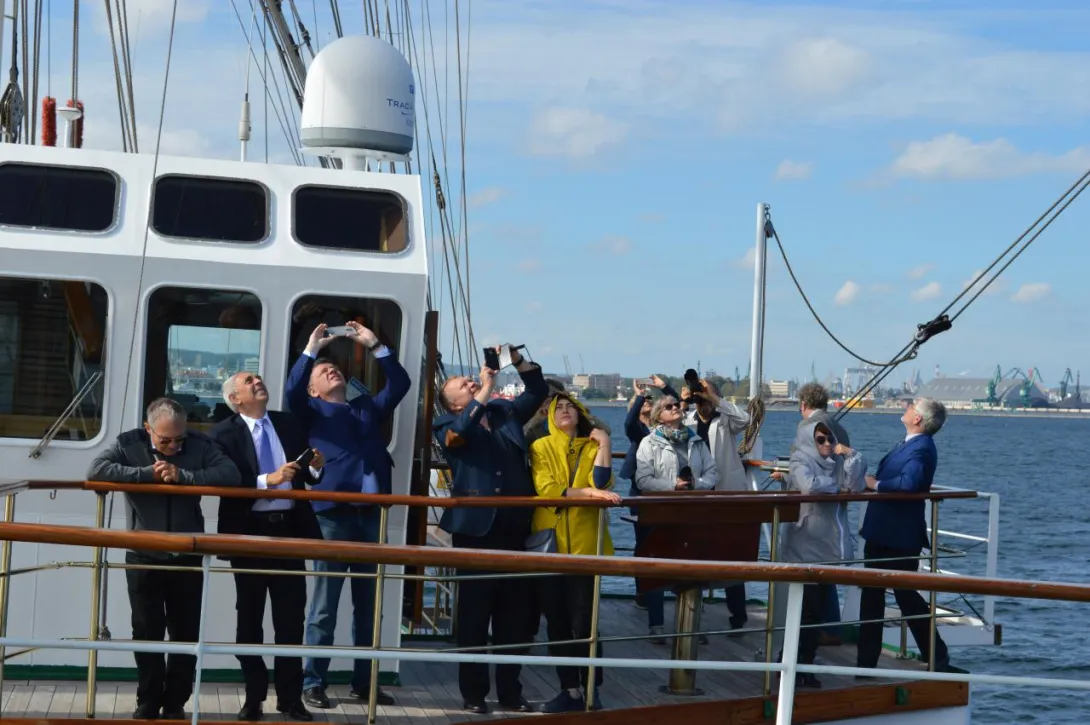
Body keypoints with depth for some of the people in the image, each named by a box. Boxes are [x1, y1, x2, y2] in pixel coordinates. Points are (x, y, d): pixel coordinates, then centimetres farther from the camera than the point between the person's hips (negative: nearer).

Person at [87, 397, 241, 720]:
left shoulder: (199, 444, -2)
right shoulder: (129, 444, -4)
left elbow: (231, 475, -14)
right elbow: (96, 470, -18)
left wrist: (182, 475, -22)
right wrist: (148, 473, -21)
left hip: (187, 557, 1)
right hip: (143, 557, -1)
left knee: (186, 633, 5)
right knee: (147, 632, 3)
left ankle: (175, 704, 16)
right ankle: (148, 704, 13)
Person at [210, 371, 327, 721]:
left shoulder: (290, 424, 10)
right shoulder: (223, 434, -5)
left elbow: (303, 474, 16)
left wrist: (314, 468, -5)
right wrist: (267, 480, -23)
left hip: (289, 529, 3)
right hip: (249, 532, -3)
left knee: (291, 617, 6)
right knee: (249, 617, 8)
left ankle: (290, 697, 15)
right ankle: (254, 696, 19)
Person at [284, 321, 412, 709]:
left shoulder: (368, 406, 22)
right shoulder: (313, 411, 11)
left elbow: (400, 383, 14)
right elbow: (292, 390, -8)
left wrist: (374, 346, 10)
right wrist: (311, 349, -6)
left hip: (371, 514, 4)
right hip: (333, 514, -4)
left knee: (368, 604, 9)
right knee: (324, 605, -2)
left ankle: (362, 682, 16)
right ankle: (313, 683, 4)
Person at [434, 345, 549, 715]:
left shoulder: (505, 412, 15)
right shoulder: (450, 426, 1)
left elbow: (538, 390, 19)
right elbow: (460, 431, -21)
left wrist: (516, 360, 4)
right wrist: (486, 389, -18)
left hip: (514, 530, 5)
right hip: (476, 530, -5)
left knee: (514, 614, 9)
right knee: (474, 613, 1)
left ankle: (510, 691, 18)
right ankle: (473, 692, 9)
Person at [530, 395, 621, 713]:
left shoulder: (592, 447, 8)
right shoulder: (541, 448, 4)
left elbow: (601, 483, -9)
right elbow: (546, 489, -11)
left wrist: (604, 444, -12)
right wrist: (588, 492, -19)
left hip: (585, 542, -1)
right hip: (551, 543, 1)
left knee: (584, 621, -6)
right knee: (557, 620, 4)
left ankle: (591, 691, 3)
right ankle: (570, 689, 12)